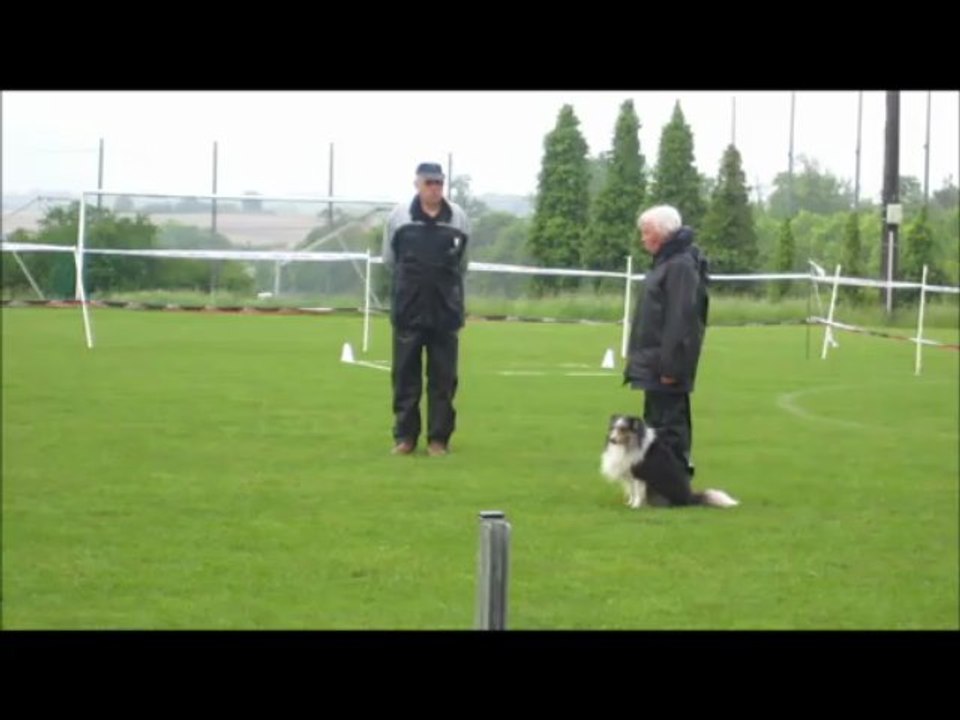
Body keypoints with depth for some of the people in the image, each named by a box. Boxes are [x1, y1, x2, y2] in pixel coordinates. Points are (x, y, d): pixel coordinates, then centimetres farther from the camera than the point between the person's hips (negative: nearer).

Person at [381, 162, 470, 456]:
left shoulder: (459, 218, 2)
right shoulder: (399, 216, -1)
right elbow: (389, 260, 12)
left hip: (446, 311, 1)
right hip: (408, 310, -1)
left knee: (443, 377, 2)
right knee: (405, 375, 3)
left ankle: (439, 437, 8)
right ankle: (405, 435, 11)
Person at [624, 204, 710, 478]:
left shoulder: (681, 266, -16)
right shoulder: (666, 262, 17)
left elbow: (681, 321, -22)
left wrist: (670, 366, -24)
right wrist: (640, 358, 20)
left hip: (665, 366, -10)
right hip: (655, 364, 10)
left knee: (668, 426, -8)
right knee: (657, 424, 14)